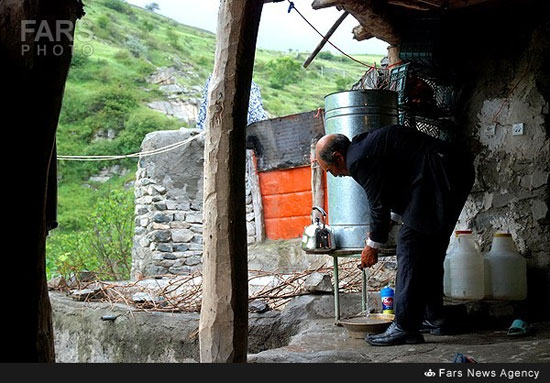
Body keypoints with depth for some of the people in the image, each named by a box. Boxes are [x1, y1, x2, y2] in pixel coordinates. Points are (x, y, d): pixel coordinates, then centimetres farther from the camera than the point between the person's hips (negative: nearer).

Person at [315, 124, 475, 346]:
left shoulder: (359, 159, -12)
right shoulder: (366, 144, 19)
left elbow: (379, 204, -7)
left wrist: (373, 245, 6)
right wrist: (388, 221, 25)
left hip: (439, 176, -11)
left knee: (410, 248, -9)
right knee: (429, 251, 18)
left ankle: (405, 327, -8)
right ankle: (433, 317, 27)